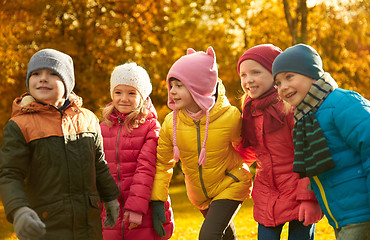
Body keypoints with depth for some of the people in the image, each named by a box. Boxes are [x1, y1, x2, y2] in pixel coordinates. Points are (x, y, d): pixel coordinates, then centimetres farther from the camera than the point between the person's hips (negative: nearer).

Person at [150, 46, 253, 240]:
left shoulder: (230, 117, -25)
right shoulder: (171, 123, -16)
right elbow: (162, 163, -5)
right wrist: (157, 200, -9)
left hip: (230, 186, -4)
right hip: (198, 193, 4)